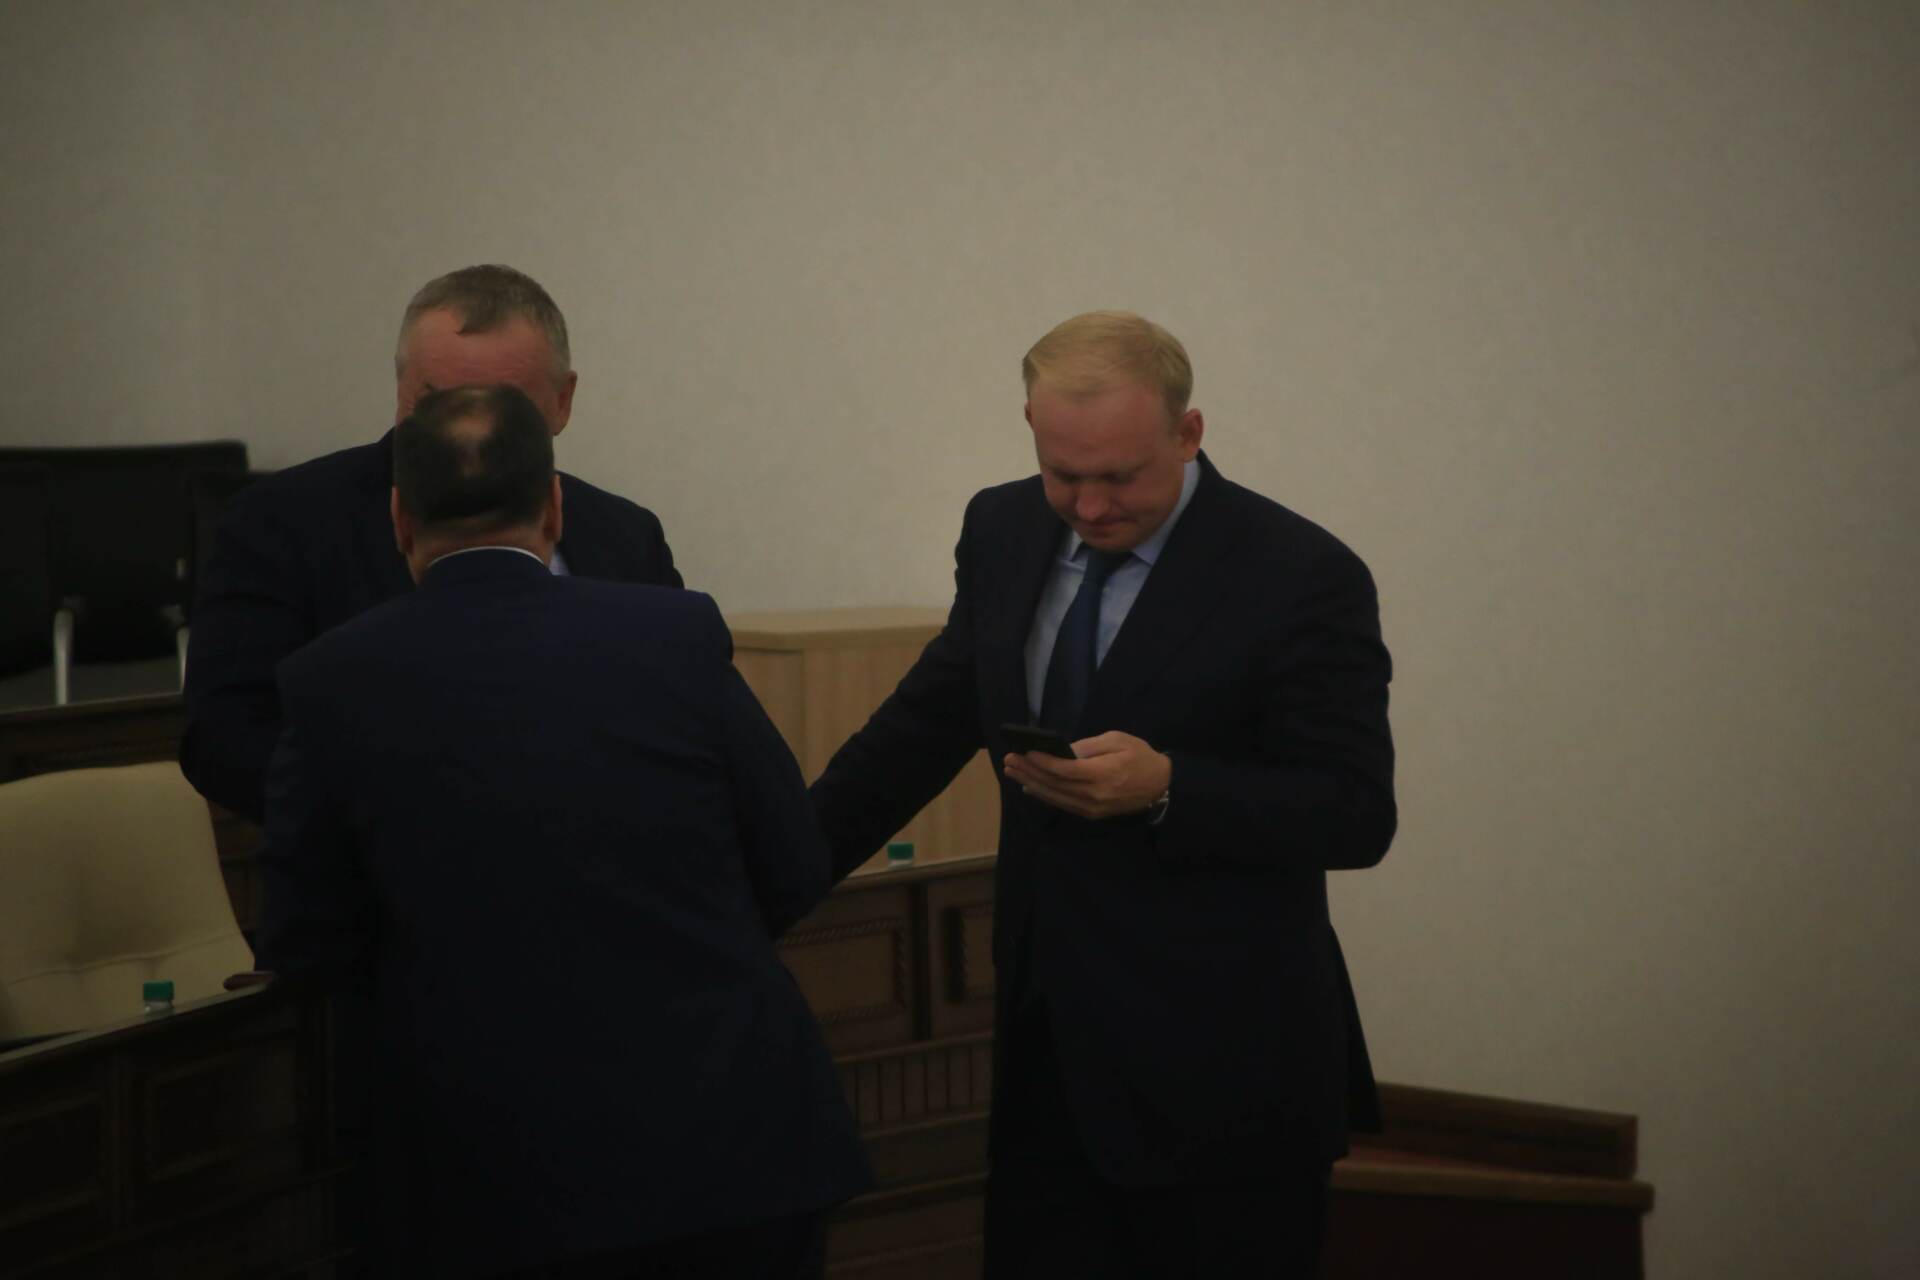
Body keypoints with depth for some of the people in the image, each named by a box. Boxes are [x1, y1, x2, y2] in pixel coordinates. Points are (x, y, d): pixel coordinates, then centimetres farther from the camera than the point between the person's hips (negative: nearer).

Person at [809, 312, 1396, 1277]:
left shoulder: (1302, 578, -11)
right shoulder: (1003, 534, 6)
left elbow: (1357, 816, -11)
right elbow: (921, 729, 17)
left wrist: (1165, 788, -24)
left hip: (1218, 1074, -5)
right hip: (1046, 1047, 5)